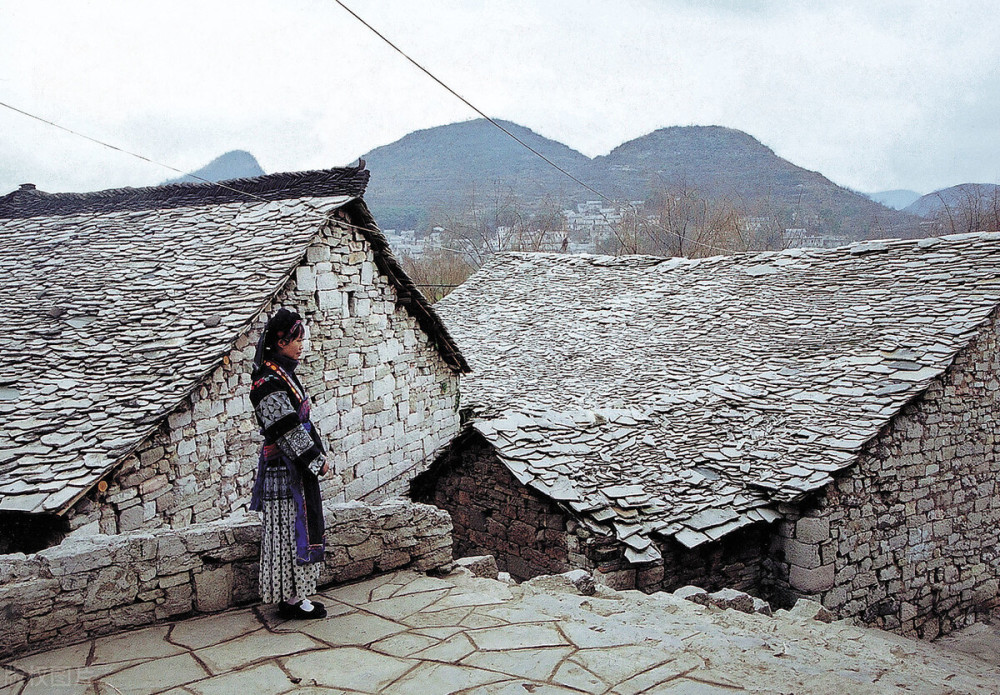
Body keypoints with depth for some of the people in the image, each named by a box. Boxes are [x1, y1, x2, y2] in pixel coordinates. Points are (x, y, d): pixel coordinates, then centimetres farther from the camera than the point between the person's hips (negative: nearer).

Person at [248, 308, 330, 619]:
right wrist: (317, 460, -14)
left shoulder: (282, 373, 12)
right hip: (285, 469, -10)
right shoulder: (268, 382, -19)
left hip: (297, 465, 10)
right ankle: (293, 599, 11)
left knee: (294, 530, 15)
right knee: (291, 530, 0)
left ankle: (291, 596, 24)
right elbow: (287, 430, -21)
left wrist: (316, 455, 15)